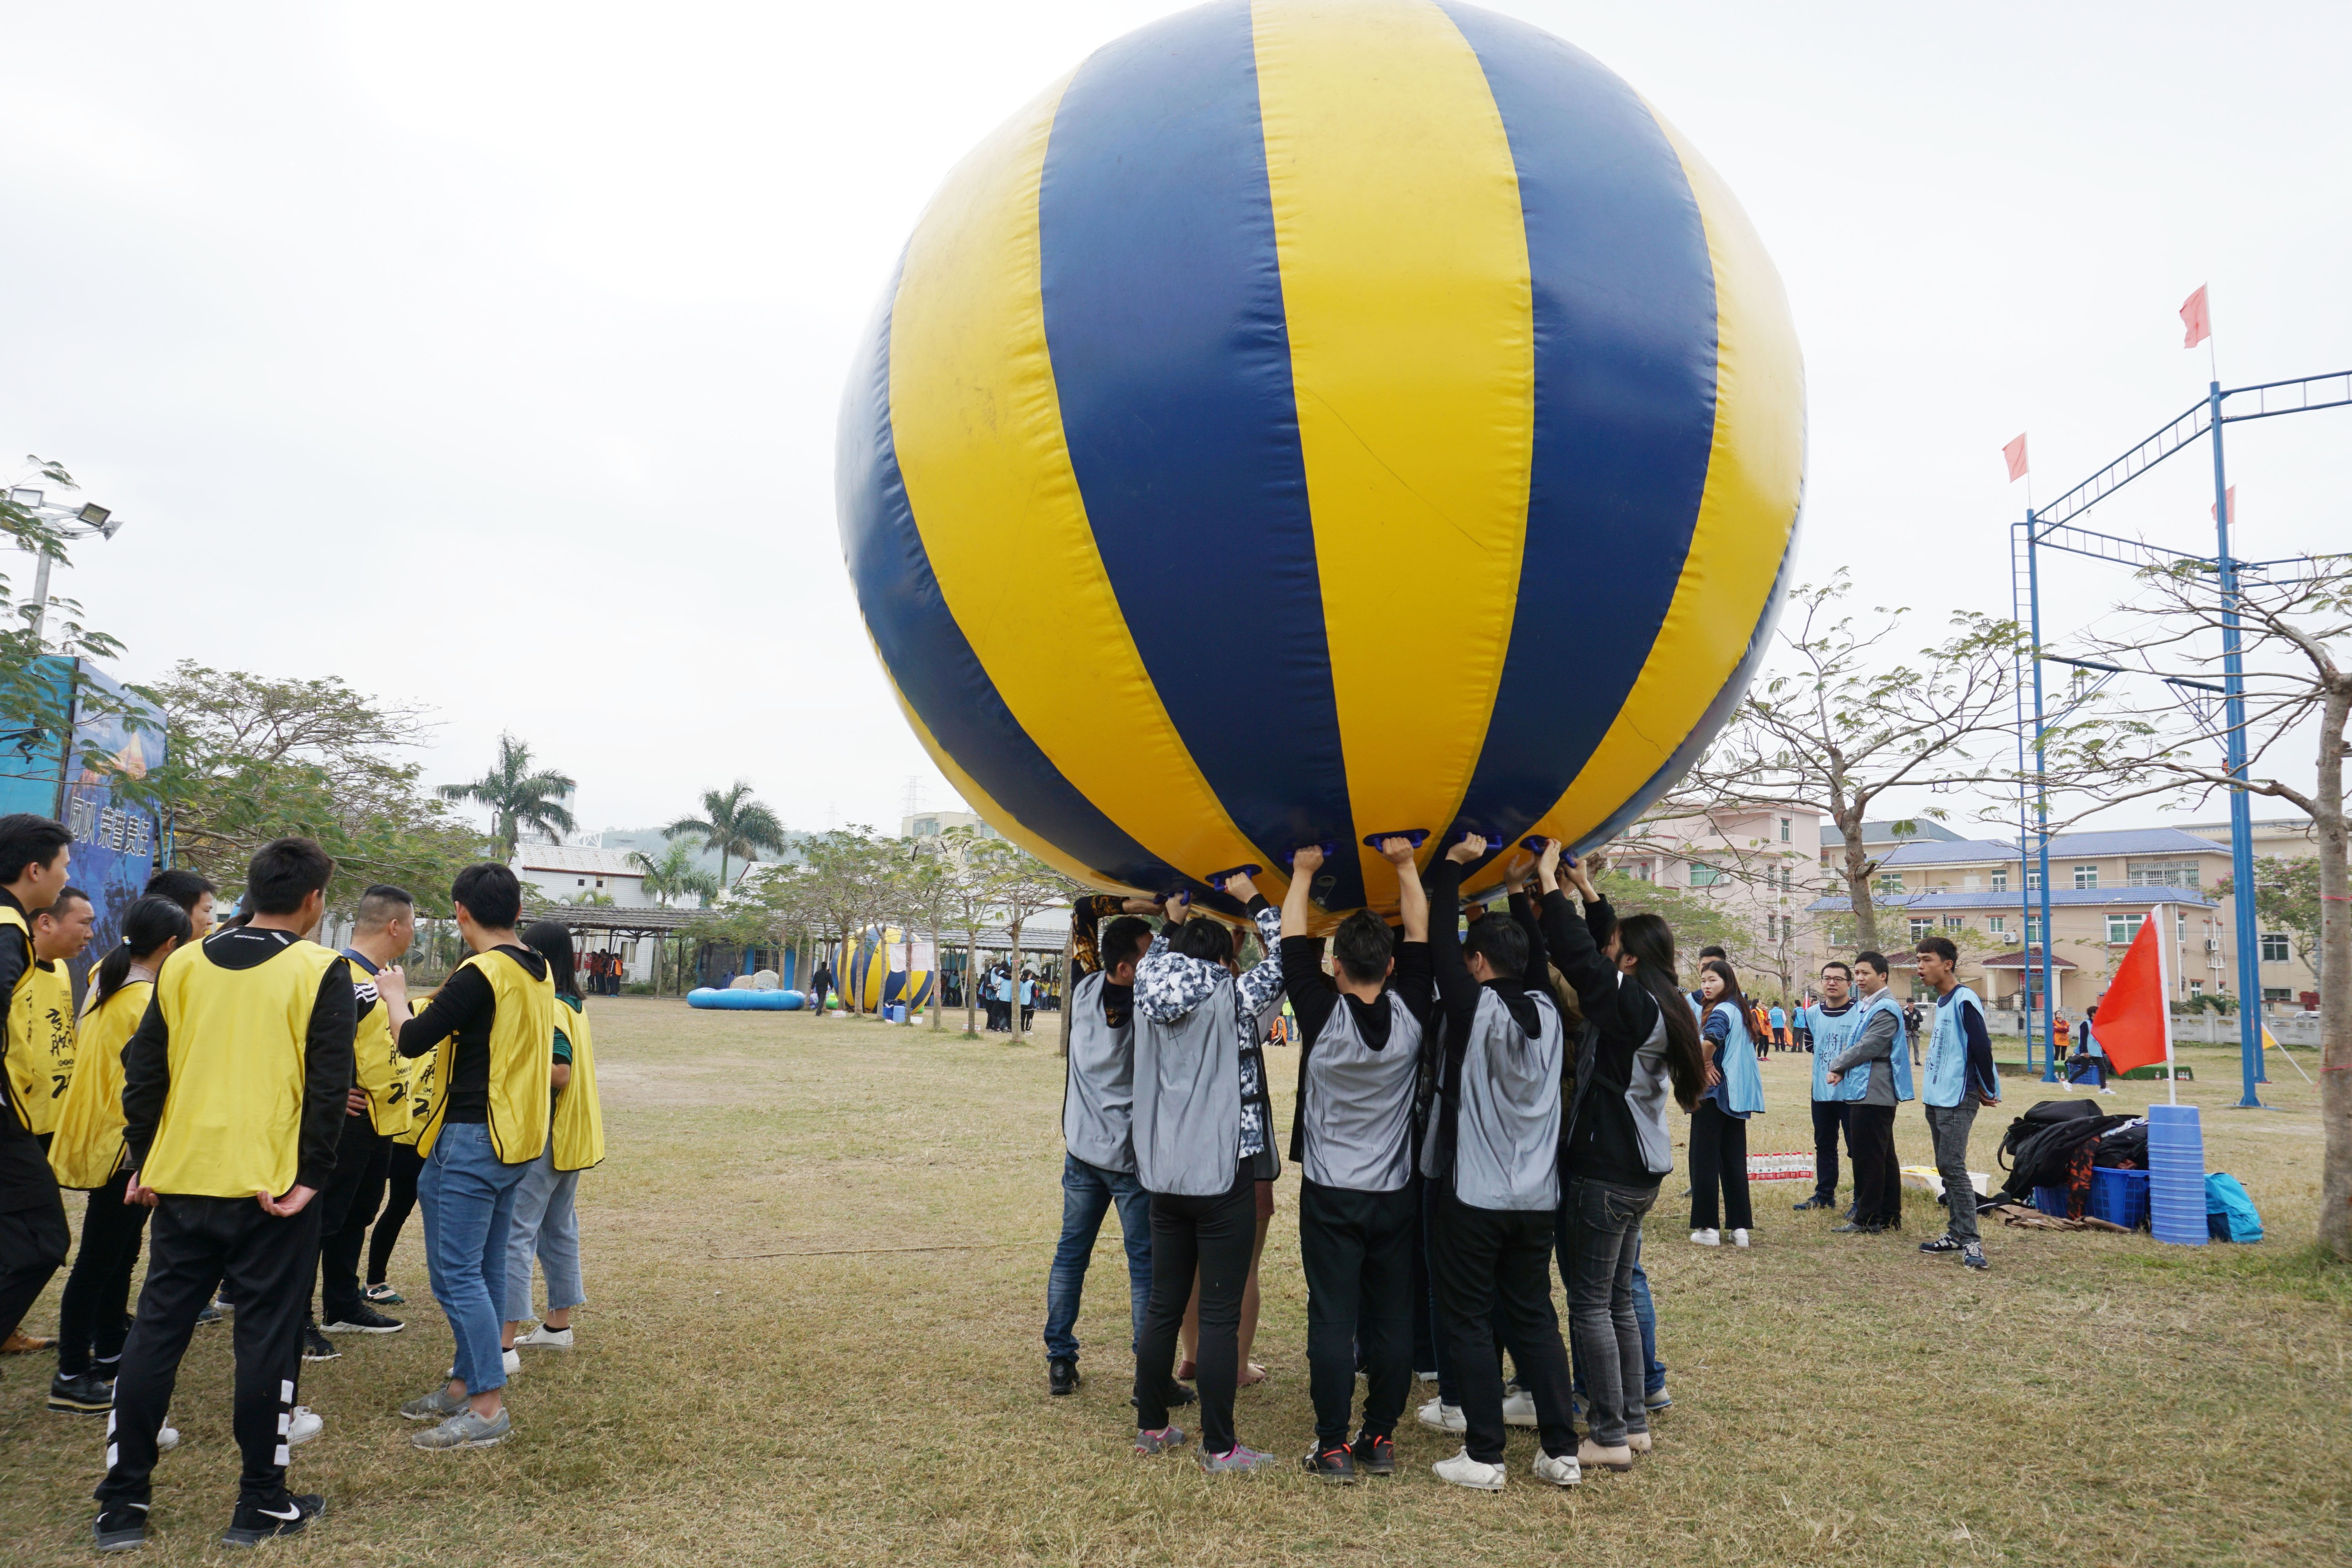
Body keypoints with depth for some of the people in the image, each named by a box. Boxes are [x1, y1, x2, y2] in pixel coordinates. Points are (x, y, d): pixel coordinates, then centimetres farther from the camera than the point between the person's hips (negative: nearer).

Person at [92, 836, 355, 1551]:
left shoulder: (183, 964, 6)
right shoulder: (320, 971, -9)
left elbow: (143, 1068, 7)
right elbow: (329, 1083, -13)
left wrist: (145, 1161, 13)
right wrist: (312, 1176, -8)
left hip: (182, 1179, 5)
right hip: (272, 1188, -4)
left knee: (155, 1332, 13)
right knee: (267, 1338, 4)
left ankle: (122, 1504, 19)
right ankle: (262, 1505, 13)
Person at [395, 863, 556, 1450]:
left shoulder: (480, 973, -18)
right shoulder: (539, 972, 9)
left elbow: (412, 1042, -13)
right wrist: (446, 1005, 17)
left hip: (474, 1138, -9)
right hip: (517, 1138, 9)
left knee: (458, 1273, -3)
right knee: (486, 1269, 16)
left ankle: (488, 1406, -1)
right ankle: (467, 1383, 27)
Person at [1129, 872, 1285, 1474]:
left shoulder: (1150, 1001, 2)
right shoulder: (1231, 1000, -12)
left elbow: (1153, 965, 26)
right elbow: (1281, 957, -1)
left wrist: (1171, 923, 32)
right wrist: (1254, 900, 8)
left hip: (1165, 1177, 6)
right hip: (1224, 1178, -5)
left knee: (1163, 1306, 15)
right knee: (1221, 1315, 0)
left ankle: (1151, 1426, 26)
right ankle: (1219, 1446, 6)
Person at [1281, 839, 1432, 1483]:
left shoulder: (1324, 1016, -14)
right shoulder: (1411, 1015, -8)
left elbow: (1293, 946, -4)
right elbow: (1421, 939, 2)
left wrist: (1304, 872, 3)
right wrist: (1406, 866, 4)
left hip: (1331, 1195, -2)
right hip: (1397, 1195, 3)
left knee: (1332, 1322, 2)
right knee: (1394, 1321, 10)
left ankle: (1334, 1447, 7)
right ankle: (1381, 1439, 17)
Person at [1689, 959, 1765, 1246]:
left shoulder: (1721, 1011, -14)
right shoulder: (1739, 1009, 14)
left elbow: (1712, 1038, -36)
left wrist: (1706, 1064, -19)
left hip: (1714, 1093, -9)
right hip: (1737, 1095, 9)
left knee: (1705, 1158, -1)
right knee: (1734, 1160, 10)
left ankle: (1708, 1227, 1)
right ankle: (1740, 1227, 11)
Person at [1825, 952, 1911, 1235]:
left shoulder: (1886, 1009, -15)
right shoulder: (1864, 1007, 17)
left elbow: (1867, 1047, -19)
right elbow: (1852, 1044, 18)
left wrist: (1837, 1065, -7)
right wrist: (1841, 1068, 0)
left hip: (1873, 1092, -10)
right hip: (1865, 1091, 10)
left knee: (1868, 1157, -5)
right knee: (1884, 1157, 14)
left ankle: (1867, 1219, 0)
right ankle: (1890, 1216, 21)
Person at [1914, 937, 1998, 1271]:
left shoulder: (1964, 1000, -15)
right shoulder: (1941, 1002, 14)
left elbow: (1981, 1047, -17)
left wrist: (1989, 1091, -9)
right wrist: (1931, 1087, 14)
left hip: (1958, 1100, -10)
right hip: (1936, 1098, 10)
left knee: (1953, 1167, -12)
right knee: (1946, 1168, 12)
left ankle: (1971, 1241, -10)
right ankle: (1956, 1233, 19)